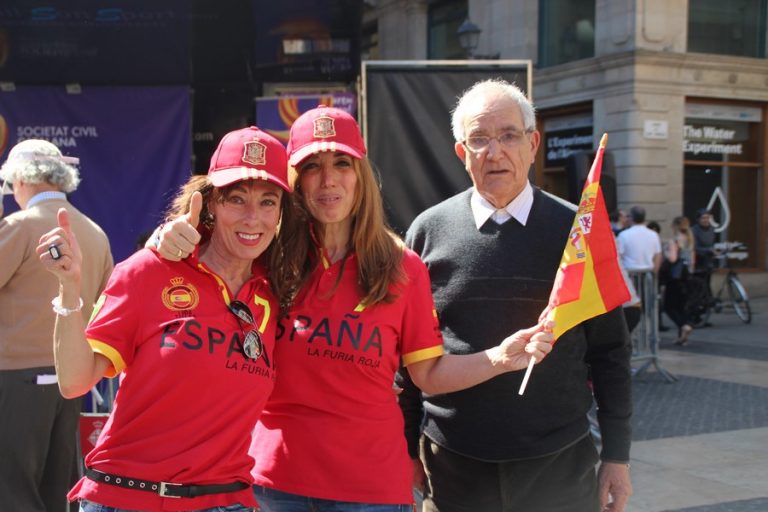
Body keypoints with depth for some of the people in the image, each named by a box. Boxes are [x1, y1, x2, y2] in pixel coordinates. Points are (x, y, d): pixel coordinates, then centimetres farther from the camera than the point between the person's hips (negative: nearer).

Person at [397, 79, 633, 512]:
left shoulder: (577, 230, -2)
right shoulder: (428, 231, 0)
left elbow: (609, 350, 2)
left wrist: (617, 455, 2)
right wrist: (407, 450, 5)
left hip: (561, 467, 0)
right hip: (453, 471, 0)